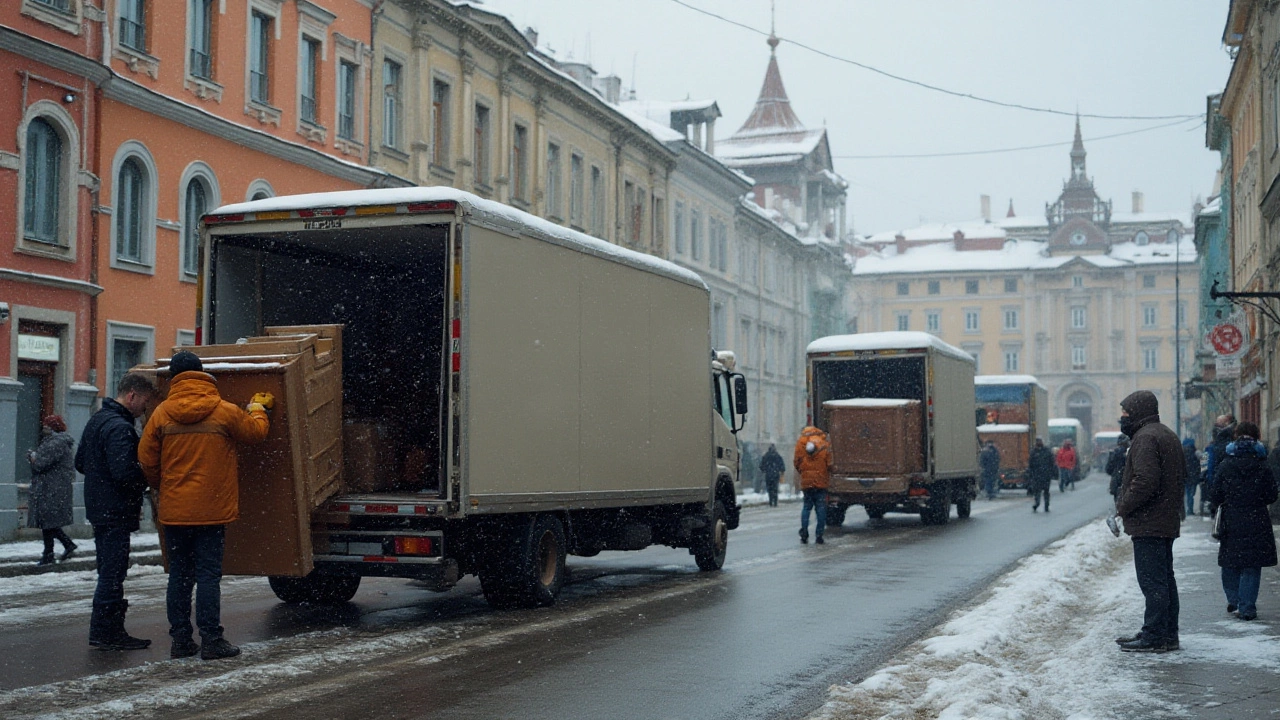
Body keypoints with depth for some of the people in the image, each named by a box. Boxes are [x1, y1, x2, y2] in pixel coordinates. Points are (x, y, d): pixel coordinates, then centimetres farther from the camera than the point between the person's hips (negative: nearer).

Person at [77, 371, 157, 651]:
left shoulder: (97, 420, 14)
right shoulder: (119, 428, -19)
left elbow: (80, 463, 21)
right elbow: (126, 473, -27)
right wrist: (149, 479, -10)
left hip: (99, 509, 10)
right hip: (116, 513, -10)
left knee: (110, 572, 16)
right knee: (112, 573, -4)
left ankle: (108, 630, 22)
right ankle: (105, 633, 1)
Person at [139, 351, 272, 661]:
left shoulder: (162, 414, 0)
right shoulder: (224, 412, -6)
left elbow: (147, 460, 3)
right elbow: (256, 432, 9)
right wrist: (258, 407, 30)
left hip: (174, 510, 2)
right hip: (212, 509, -2)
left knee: (179, 575, 11)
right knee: (209, 574, 0)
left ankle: (180, 639, 14)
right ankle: (211, 640, -1)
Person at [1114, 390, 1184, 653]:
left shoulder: (1145, 438, -16)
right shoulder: (1167, 434, 18)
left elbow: (1145, 481, -26)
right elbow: (1182, 474, 23)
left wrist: (1123, 506, -13)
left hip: (1148, 524, -11)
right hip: (1167, 521, 11)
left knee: (1152, 581, -8)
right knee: (1165, 579, 15)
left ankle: (1154, 636, -6)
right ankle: (1167, 634, 22)